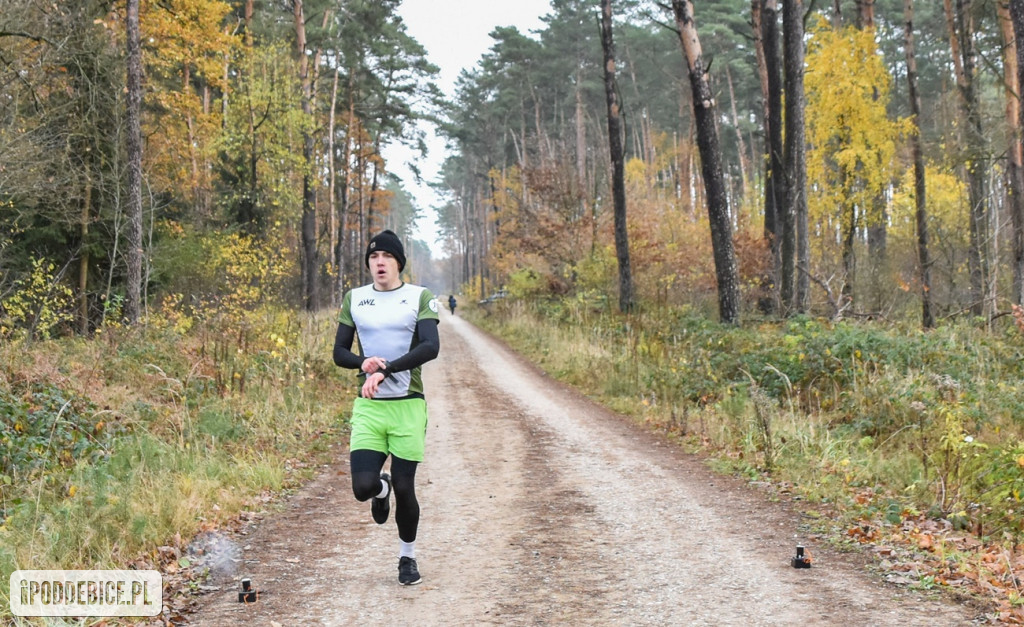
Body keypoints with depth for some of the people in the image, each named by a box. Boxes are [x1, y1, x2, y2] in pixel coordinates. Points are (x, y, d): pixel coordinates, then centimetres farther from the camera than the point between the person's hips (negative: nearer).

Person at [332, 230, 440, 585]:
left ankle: (407, 557, 25)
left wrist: (385, 370, -25)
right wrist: (363, 363, -13)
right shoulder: (354, 299, 9)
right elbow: (339, 353, 10)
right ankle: (381, 489, 28)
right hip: (368, 407, 2)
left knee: (404, 487, 1)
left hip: (408, 405, -2)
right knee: (362, 486, -11)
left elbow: (431, 347, -15)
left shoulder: (419, 297, -1)